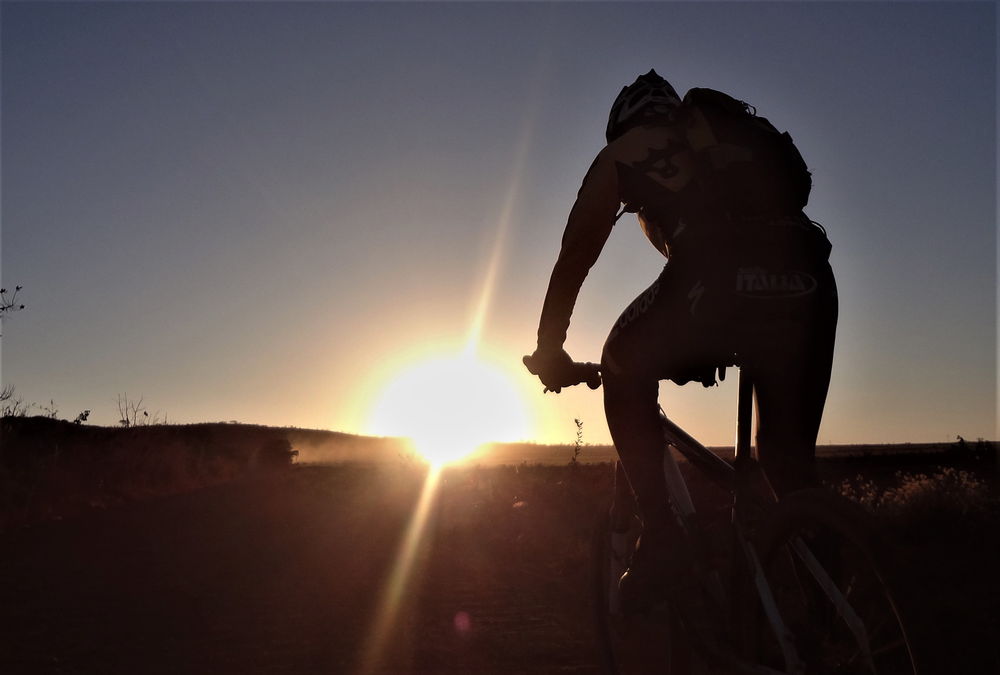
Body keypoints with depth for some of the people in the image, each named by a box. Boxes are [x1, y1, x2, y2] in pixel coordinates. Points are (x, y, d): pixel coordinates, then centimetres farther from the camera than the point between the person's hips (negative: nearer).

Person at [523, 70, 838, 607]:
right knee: (789, 452, 20)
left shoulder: (623, 152, 24)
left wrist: (548, 350, 34)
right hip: (809, 281, 5)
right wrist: (720, 345, 51)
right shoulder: (747, 132, 38)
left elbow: (574, 257, 24)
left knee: (624, 366, 21)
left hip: (718, 278, -5)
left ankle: (660, 531, 12)